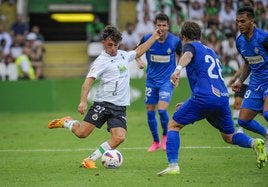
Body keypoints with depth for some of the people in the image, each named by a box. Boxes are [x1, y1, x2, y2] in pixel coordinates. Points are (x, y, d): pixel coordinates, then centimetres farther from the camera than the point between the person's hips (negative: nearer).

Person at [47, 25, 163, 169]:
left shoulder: (123, 55, 15)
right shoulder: (101, 61, -7)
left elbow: (138, 52, 35)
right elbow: (88, 81, -15)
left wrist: (154, 37, 36)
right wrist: (83, 101, -27)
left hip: (120, 108, 5)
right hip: (103, 104, -5)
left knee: (119, 137, -15)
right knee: (82, 133, -11)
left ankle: (90, 160, -6)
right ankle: (67, 122, 23)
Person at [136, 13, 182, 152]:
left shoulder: (175, 41, -10)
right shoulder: (147, 39, -8)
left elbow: (180, 56, 8)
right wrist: (139, 60, -11)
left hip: (167, 80, -2)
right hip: (151, 80, 2)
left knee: (162, 109, -17)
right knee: (150, 111, 4)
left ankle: (165, 136, 9)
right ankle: (156, 142, 22)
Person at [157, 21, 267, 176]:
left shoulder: (190, 46, 10)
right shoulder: (211, 52, 31)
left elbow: (188, 55, -18)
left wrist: (178, 69, -38)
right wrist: (189, 105, 43)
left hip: (204, 97, -6)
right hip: (223, 98, 7)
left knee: (173, 125, 7)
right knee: (229, 136, 21)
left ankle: (173, 165, -8)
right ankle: (255, 143, -9)